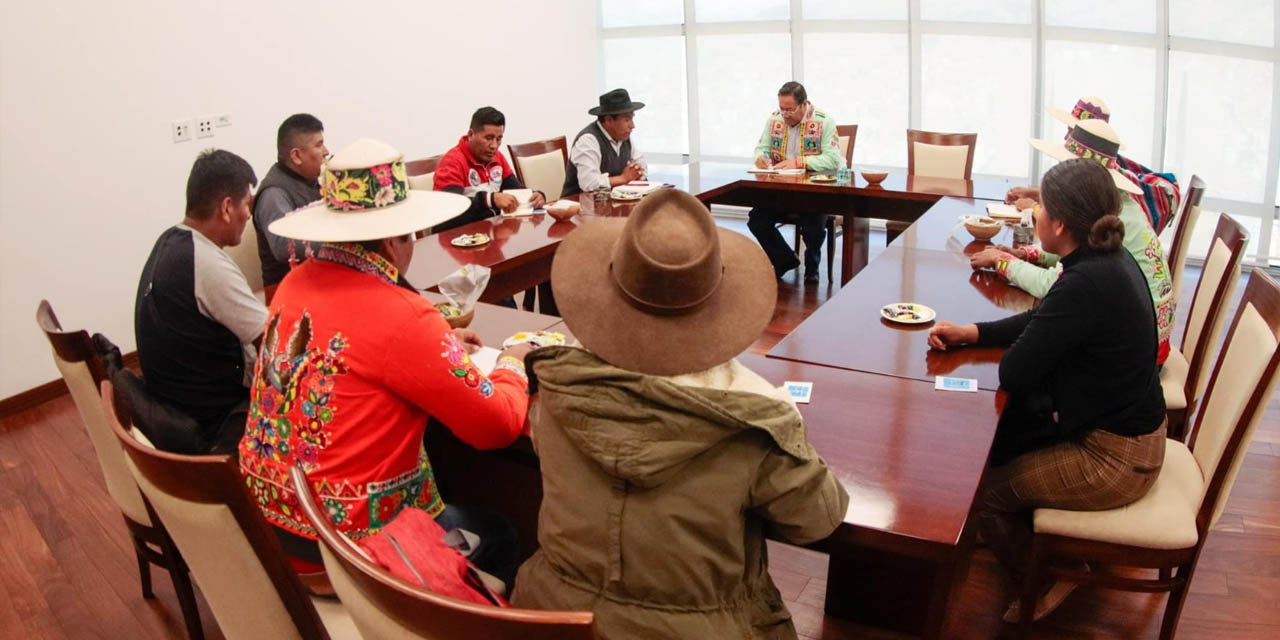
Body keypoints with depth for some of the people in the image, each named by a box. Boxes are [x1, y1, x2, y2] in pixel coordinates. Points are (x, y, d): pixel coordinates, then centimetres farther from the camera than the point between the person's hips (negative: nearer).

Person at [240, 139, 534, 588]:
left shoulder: (297, 281, -2)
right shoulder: (401, 316, -25)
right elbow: (499, 424, -18)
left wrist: (440, 345, 13)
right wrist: (512, 364, 1)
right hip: (349, 531, -8)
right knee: (497, 538, 17)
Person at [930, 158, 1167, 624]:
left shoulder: (1085, 285, -32)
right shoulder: (1111, 260, -2)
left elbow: (1012, 374, -26)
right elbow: (1040, 321, 10)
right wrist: (970, 333, 0)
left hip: (1114, 460, -9)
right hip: (1129, 426, 9)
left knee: (982, 491, 0)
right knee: (991, 440, 20)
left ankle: (1044, 585, 25)